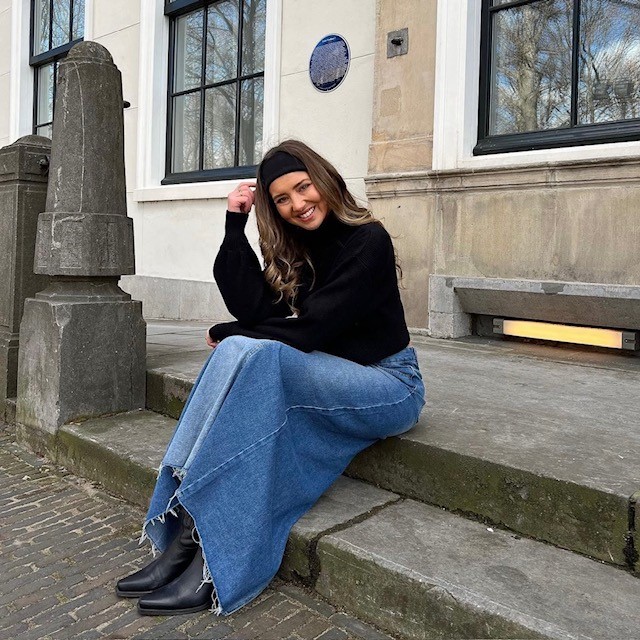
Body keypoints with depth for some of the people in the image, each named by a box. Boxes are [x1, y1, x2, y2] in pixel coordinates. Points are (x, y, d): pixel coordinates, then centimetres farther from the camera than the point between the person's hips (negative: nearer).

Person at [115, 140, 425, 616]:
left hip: (388, 385, -6)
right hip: (330, 379, 7)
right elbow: (253, 310, -7)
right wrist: (235, 225, -8)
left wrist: (227, 335, -8)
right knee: (238, 352, -20)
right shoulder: (294, 249, 8)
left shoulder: (367, 241, -13)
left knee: (252, 355, -28)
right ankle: (186, 539, -23)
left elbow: (309, 330, -19)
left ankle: (213, 563, -26)